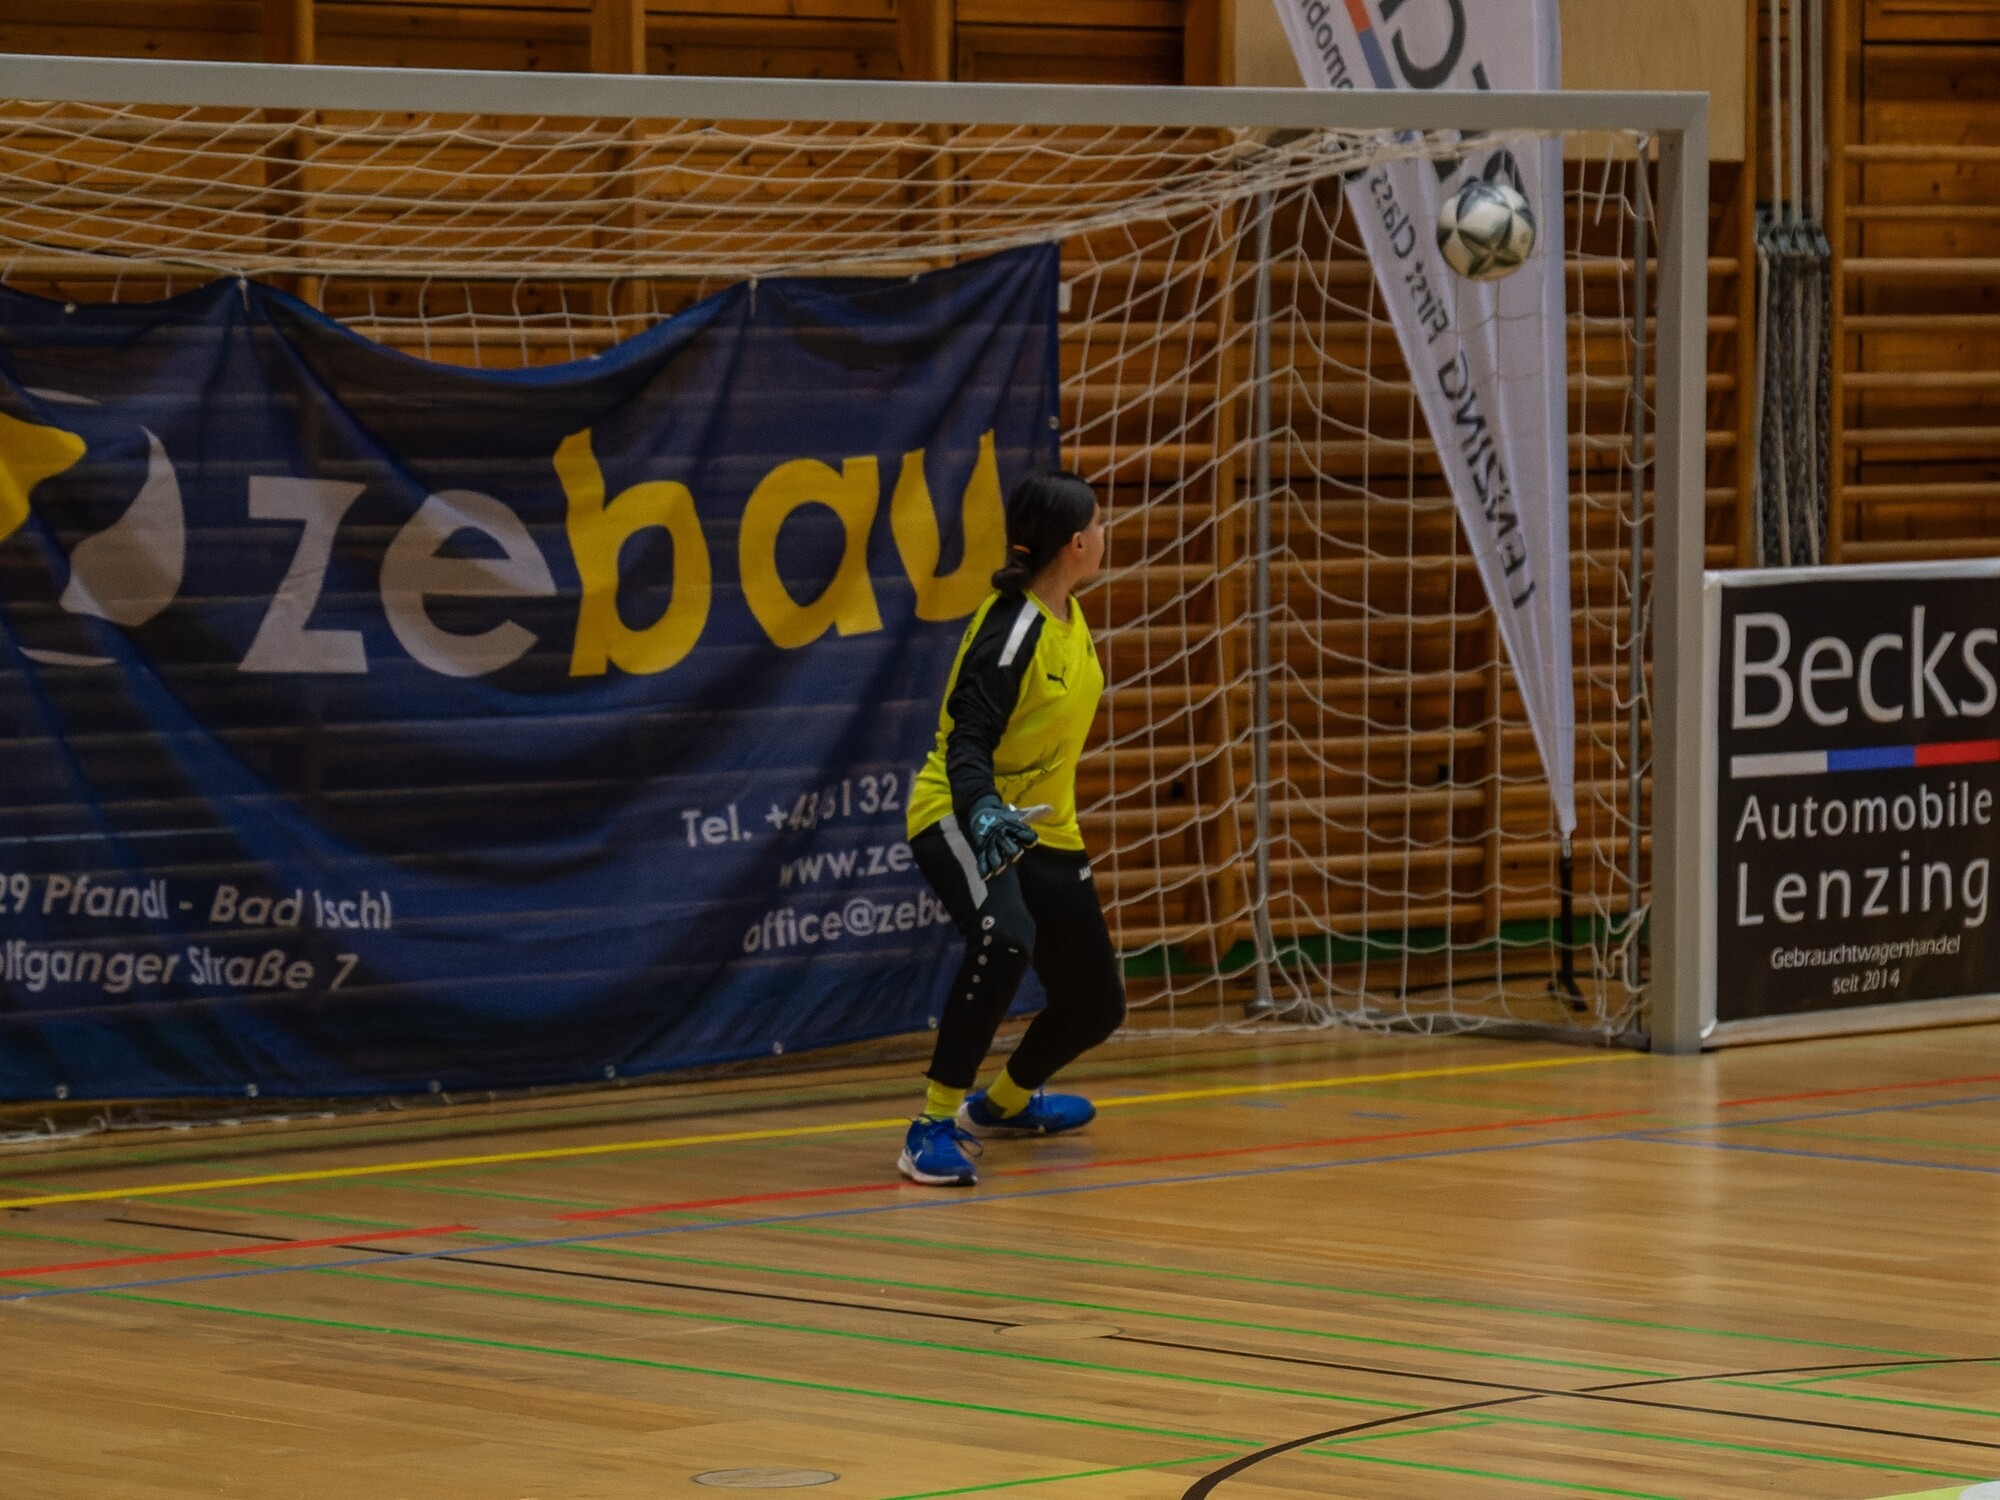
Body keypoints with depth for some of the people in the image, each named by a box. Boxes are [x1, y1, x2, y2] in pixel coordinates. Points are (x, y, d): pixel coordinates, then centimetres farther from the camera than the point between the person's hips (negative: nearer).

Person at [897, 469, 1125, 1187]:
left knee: (1095, 1004, 12)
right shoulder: (1011, 629, -22)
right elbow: (967, 743, -28)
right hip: (964, 821, -8)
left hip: (1044, 829, 8)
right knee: (1004, 939, -38)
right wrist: (983, 809, -47)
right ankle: (934, 1127, -31)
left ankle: (1005, 1101, 44)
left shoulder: (1067, 617, 3)